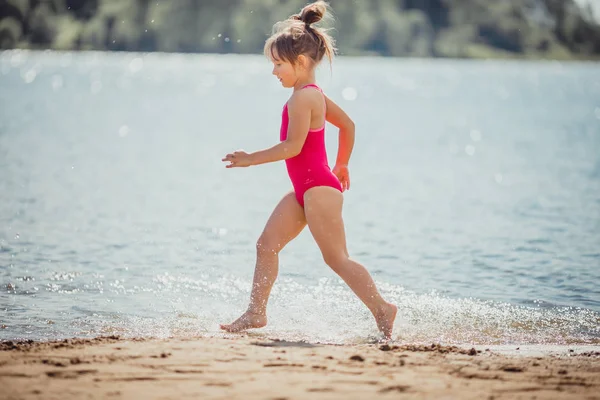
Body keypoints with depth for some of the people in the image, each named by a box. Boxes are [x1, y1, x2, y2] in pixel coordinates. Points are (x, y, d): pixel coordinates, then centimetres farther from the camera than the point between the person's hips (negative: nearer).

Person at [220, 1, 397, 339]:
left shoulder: (302, 98, -18)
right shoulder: (315, 94, 12)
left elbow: (292, 146, -24)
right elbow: (348, 124, 22)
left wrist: (252, 159, -16)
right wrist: (342, 165, 30)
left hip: (319, 188, -11)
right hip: (306, 190, 11)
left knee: (337, 258, -7)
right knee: (267, 244, 8)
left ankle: (382, 309, -2)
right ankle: (256, 312, 12)